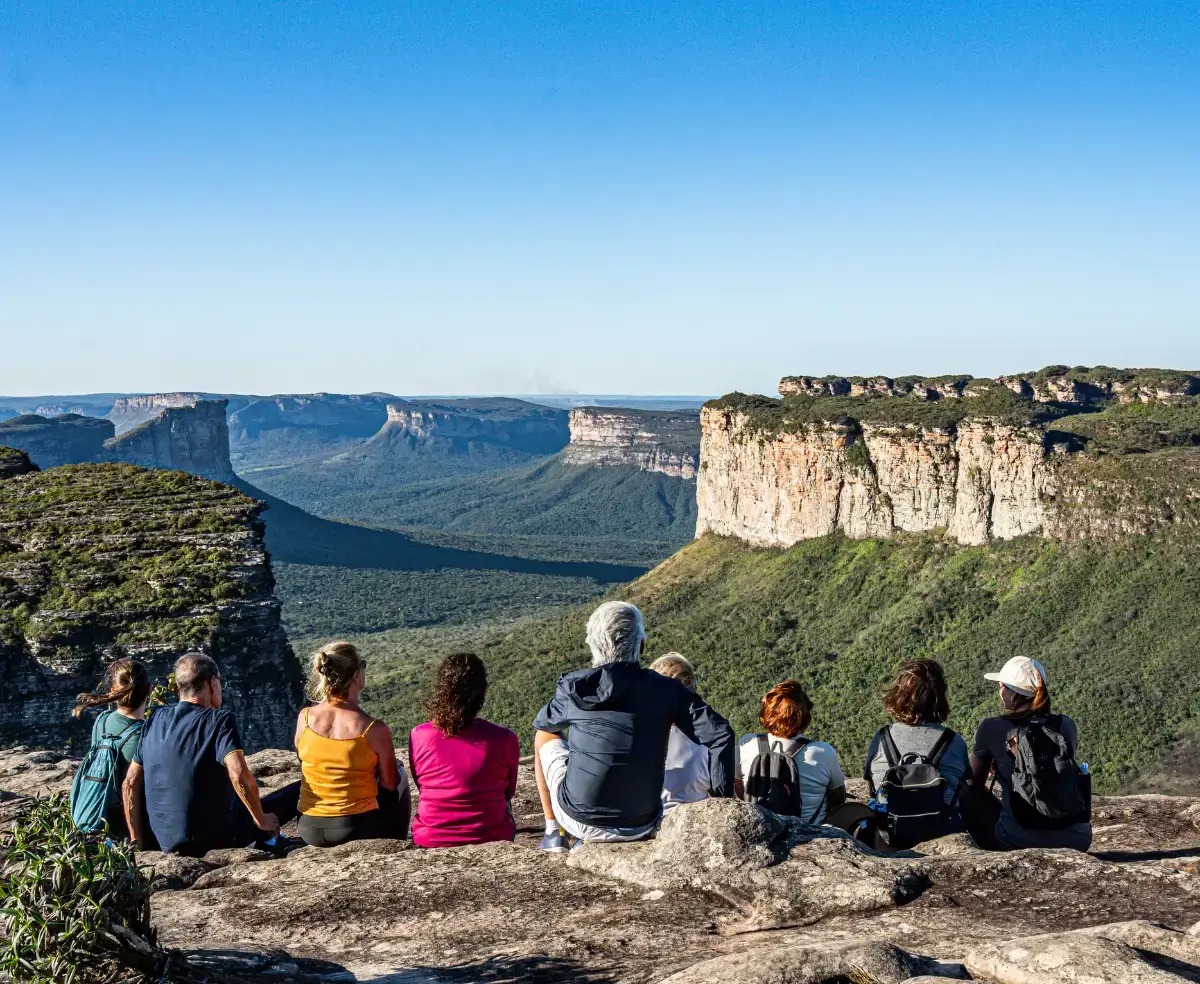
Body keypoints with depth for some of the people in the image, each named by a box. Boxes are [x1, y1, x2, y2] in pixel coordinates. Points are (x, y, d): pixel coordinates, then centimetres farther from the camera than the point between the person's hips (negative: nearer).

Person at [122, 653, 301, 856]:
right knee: (299, 791, 7)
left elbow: (131, 782, 6)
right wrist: (261, 820, -11)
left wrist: (137, 841, 13)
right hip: (214, 838, -6)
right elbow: (239, 775, -26)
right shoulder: (219, 721, -12)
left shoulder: (155, 719, 5)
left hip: (167, 844, 6)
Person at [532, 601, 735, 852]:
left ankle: (555, 832, 25)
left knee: (546, 734, 24)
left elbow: (541, 724, 15)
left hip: (580, 821, -1)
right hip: (640, 827, 2)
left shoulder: (574, 687, -6)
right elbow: (720, 734, -10)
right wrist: (722, 800, 0)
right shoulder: (666, 690, -6)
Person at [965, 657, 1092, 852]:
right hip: (1077, 839, 4)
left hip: (1018, 839, -4)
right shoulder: (1066, 726, 7)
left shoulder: (991, 728, -2)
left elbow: (974, 784, 11)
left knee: (968, 799, 21)